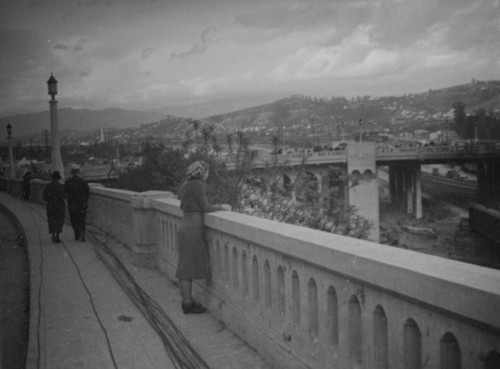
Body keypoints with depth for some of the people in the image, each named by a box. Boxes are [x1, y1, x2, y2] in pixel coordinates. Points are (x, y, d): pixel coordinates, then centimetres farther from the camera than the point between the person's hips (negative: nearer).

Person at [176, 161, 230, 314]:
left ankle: (188, 300, 21)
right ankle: (188, 304, 4)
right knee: (187, 267, -3)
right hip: (193, 228, -9)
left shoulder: (185, 185, 13)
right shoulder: (198, 185, -13)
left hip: (186, 225, 9)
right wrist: (221, 207, 3)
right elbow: (205, 207, -13)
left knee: (187, 266, 13)